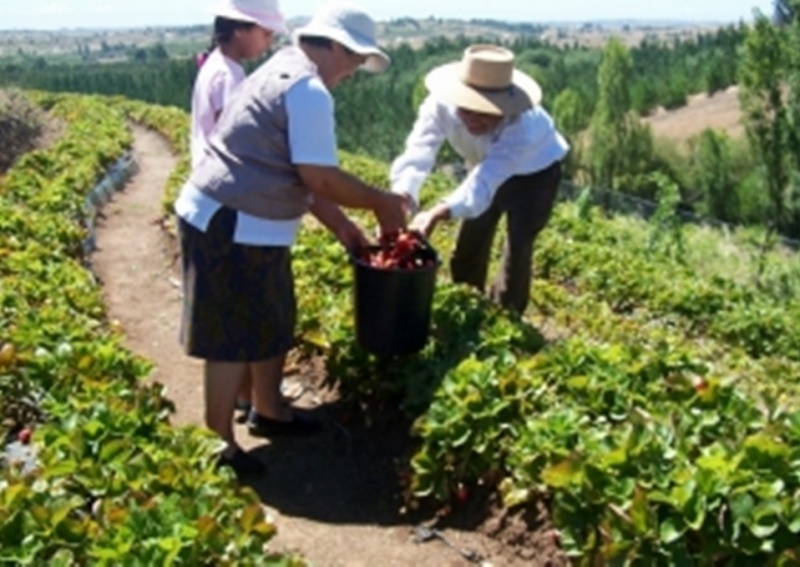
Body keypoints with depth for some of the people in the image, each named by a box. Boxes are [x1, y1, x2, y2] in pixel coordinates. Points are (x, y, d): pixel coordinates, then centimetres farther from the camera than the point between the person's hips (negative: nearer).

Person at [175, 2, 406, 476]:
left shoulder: (284, 72, 15)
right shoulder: (309, 90, -18)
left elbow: (298, 171, 17)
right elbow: (319, 177, -21)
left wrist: (339, 223, 15)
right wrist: (382, 203, -8)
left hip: (246, 225, 10)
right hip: (230, 228, -10)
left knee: (272, 322, 21)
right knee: (235, 338, 0)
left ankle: (269, 411, 37)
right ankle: (219, 442, 13)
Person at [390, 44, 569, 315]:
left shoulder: (522, 125, -45)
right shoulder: (441, 105, -34)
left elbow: (485, 182, -54)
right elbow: (417, 155, -44)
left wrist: (438, 213, -71)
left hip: (534, 171, -4)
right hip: (488, 168, 4)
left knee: (517, 249, -13)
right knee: (469, 248, 11)